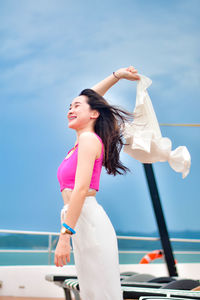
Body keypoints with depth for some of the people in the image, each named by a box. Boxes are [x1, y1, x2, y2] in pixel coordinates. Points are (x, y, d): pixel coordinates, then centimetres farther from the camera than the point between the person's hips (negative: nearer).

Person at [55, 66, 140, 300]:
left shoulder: (89, 139, -7)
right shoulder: (84, 139, 19)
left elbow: (81, 189, -17)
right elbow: (89, 97, 35)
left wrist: (64, 235, -22)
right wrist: (116, 75, 36)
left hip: (88, 220, -9)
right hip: (82, 222, 9)